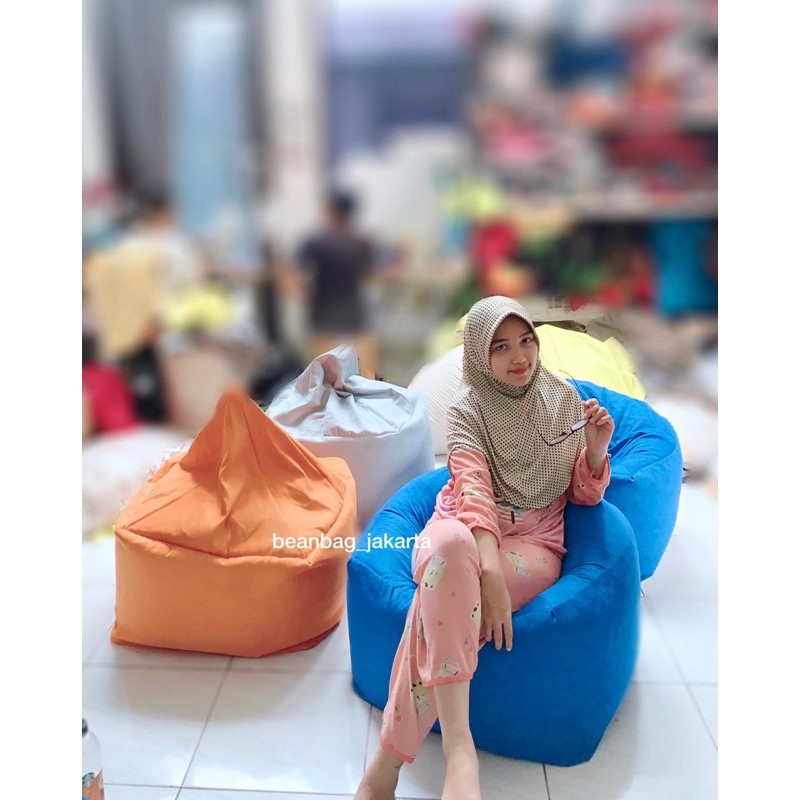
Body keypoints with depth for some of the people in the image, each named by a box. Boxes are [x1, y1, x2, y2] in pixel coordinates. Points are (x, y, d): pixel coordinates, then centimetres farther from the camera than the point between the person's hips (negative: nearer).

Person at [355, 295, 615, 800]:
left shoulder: (565, 399, 9)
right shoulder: (468, 408, 1)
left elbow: (585, 495, 12)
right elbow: (475, 490, -16)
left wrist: (597, 446, -9)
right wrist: (488, 573, -32)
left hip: (534, 541, 1)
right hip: (468, 528, -1)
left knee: (444, 590, -35)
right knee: (450, 549, -42)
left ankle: (391, 759, -32)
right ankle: (458, 745, -44)